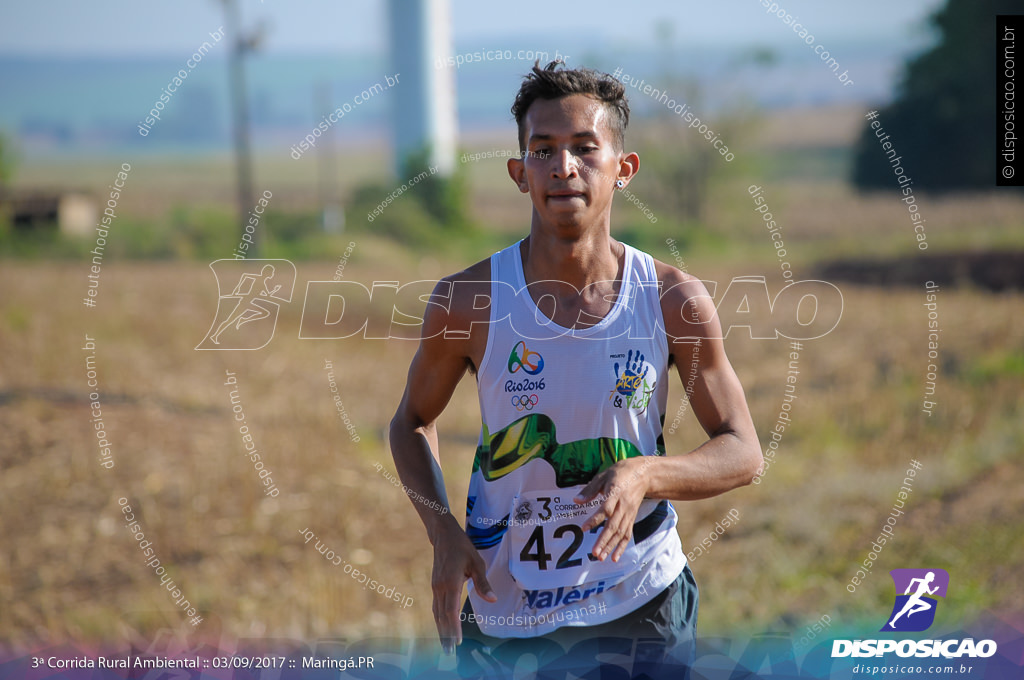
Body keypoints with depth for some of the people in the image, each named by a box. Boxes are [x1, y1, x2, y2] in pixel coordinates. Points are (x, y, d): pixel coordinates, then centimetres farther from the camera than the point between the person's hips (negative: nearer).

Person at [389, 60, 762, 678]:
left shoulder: (675, 302, -9)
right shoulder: (466, 303, -10)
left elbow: (744, 453, -3)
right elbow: (413, 422, 7)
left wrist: (644, 474, -22)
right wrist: (443, 533, -9)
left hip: (642, 607, 0)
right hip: (503, 614, 0)